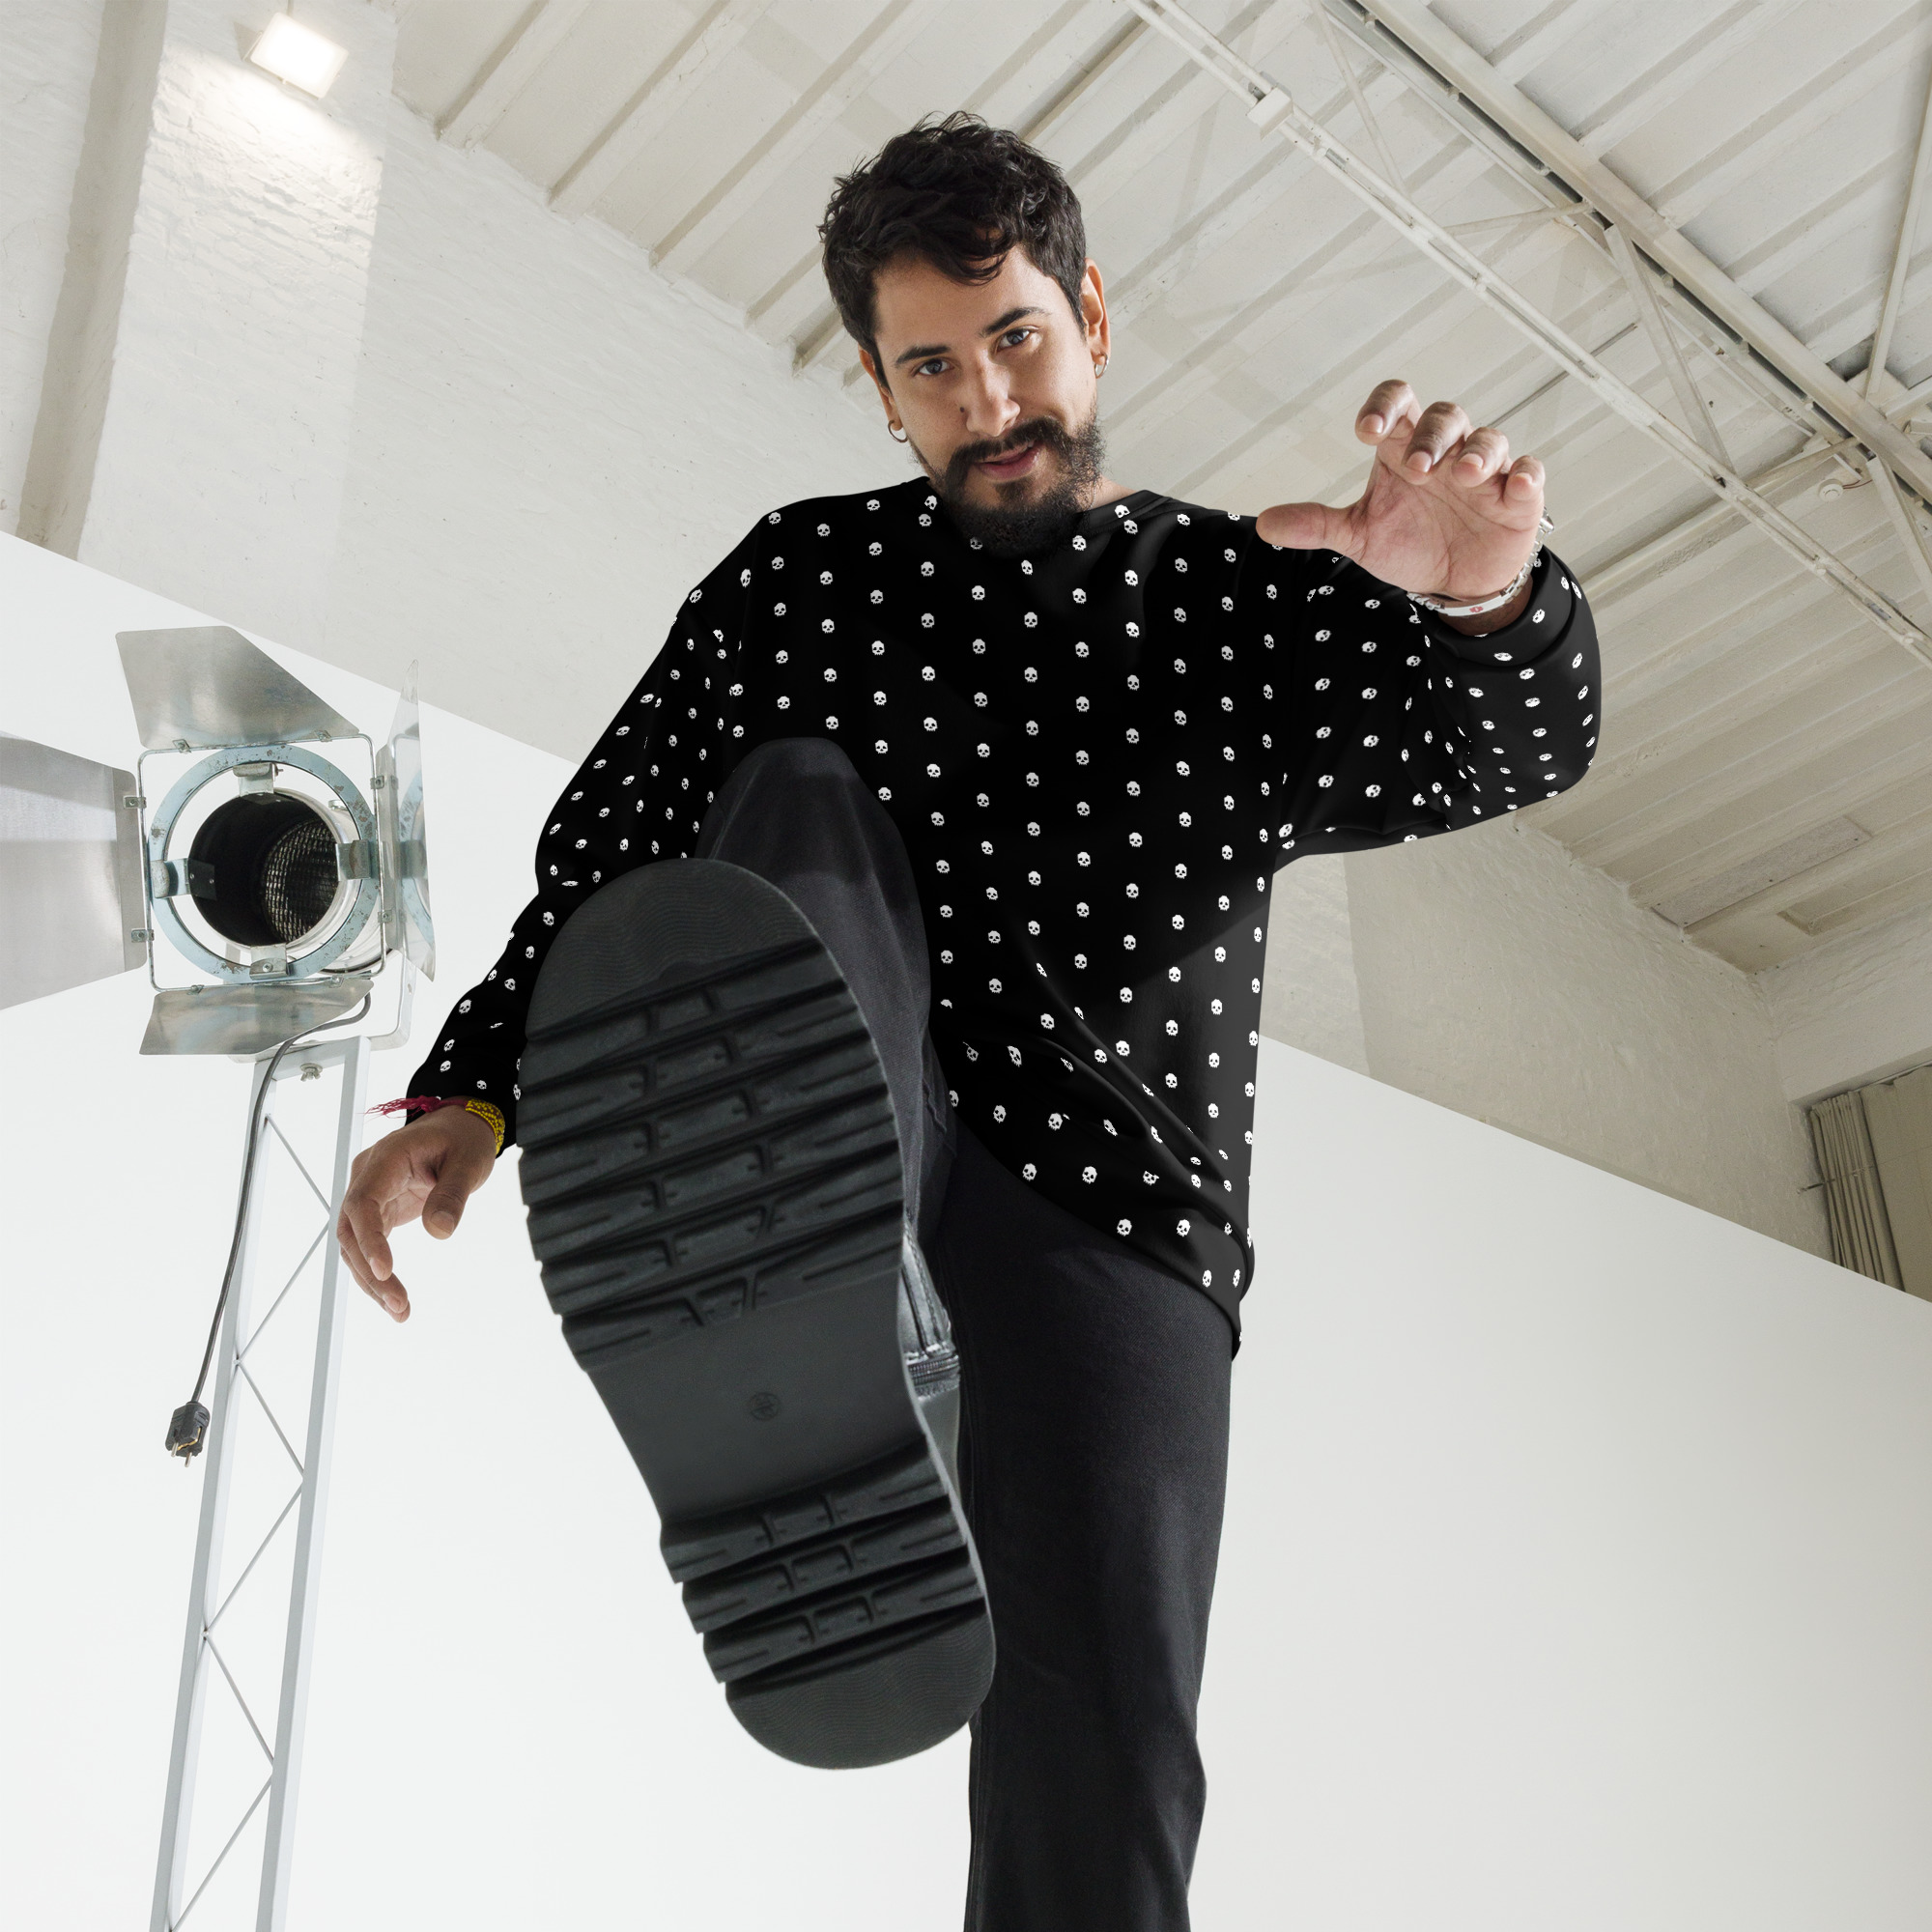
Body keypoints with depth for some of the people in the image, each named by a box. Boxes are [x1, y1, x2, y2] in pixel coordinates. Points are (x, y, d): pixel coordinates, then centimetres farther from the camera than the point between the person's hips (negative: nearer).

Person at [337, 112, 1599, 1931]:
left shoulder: (1248, 596, 14)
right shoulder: (805, 578, 17)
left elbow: (1509, 750, -1)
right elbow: (609, 851, 18)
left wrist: (1485, 597, -25)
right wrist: (473, 1092, 3)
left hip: (1111, 1219, 1)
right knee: (809, 804, -29)